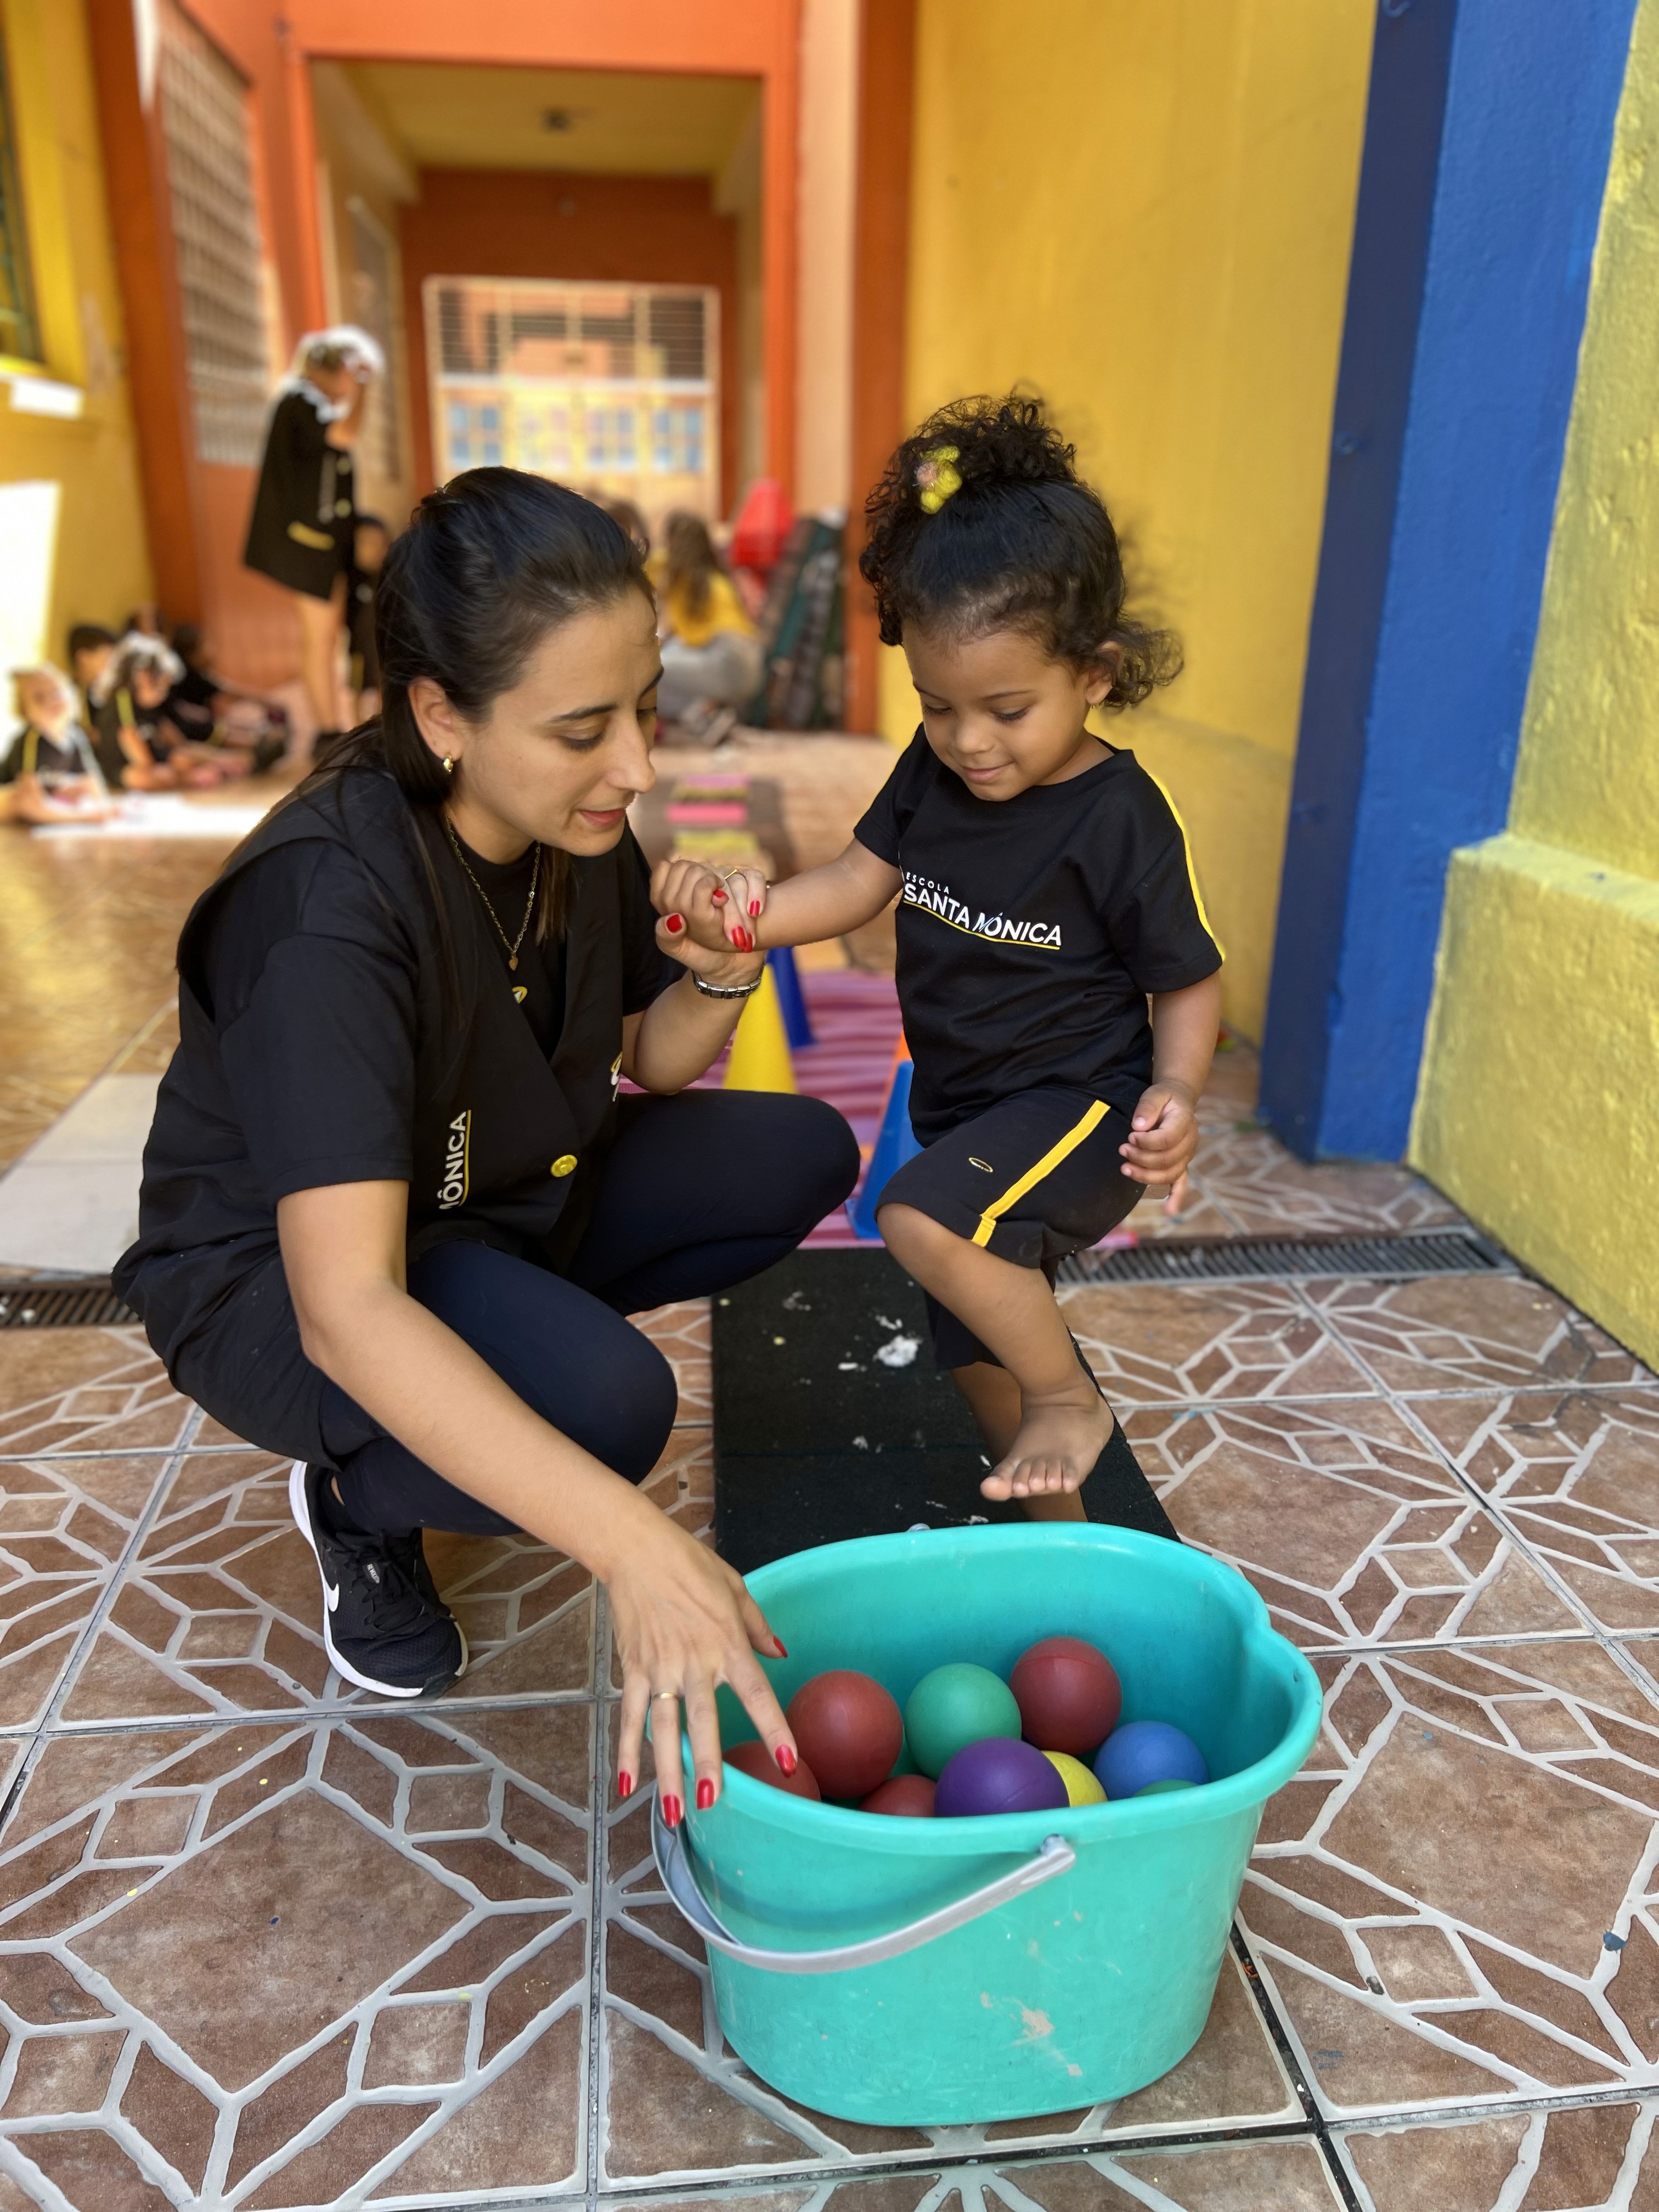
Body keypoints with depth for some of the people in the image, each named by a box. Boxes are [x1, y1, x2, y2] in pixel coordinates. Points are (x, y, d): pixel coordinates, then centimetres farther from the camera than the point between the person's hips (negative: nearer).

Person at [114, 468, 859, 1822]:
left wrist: (719, 980, -21)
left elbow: (653, 1064, 3)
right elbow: (347, 1308, -41)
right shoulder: (330, 908, -34)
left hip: (504, 1203, 7)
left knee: (801, 1156, -3)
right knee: (603, 1399, -34)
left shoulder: (577, 826, -11)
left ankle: (505, 1357, 7)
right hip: (281, 1272, -7)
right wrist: (639, 1551, -49)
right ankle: (359, 1501, -1)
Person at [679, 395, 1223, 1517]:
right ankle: (1058, 1520, 43)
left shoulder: (1121, 816, -19)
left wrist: (1175, 1095, -25)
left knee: (925, 1217, -33)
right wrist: (753, 916, -20)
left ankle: (1072, 1399, -8)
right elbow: (860, 881, -1)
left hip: (1079, 1101, -7)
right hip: (968, 1109, 8)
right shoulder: (935, 772, -3)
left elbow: (1189, 980, -9)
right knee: (977, 1345, 19)